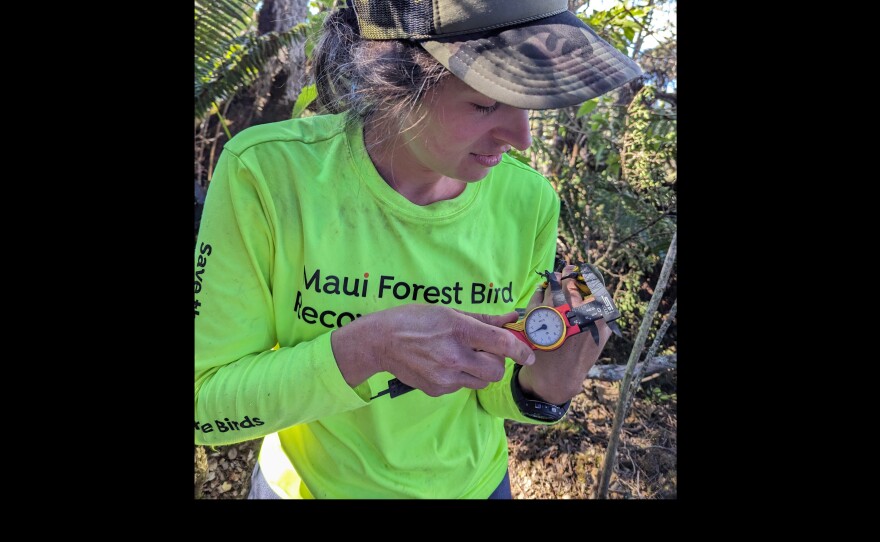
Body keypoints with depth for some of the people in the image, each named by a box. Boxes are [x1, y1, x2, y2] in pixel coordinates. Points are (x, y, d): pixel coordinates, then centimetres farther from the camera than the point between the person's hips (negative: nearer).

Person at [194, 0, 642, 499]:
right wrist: (363, 350, -34)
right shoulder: (266, 171, -25)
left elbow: (487, 393, -5)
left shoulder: (528, 201, -17)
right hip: (310, 482, -1)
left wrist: (541, 385, -26)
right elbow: (205, 404, -20)